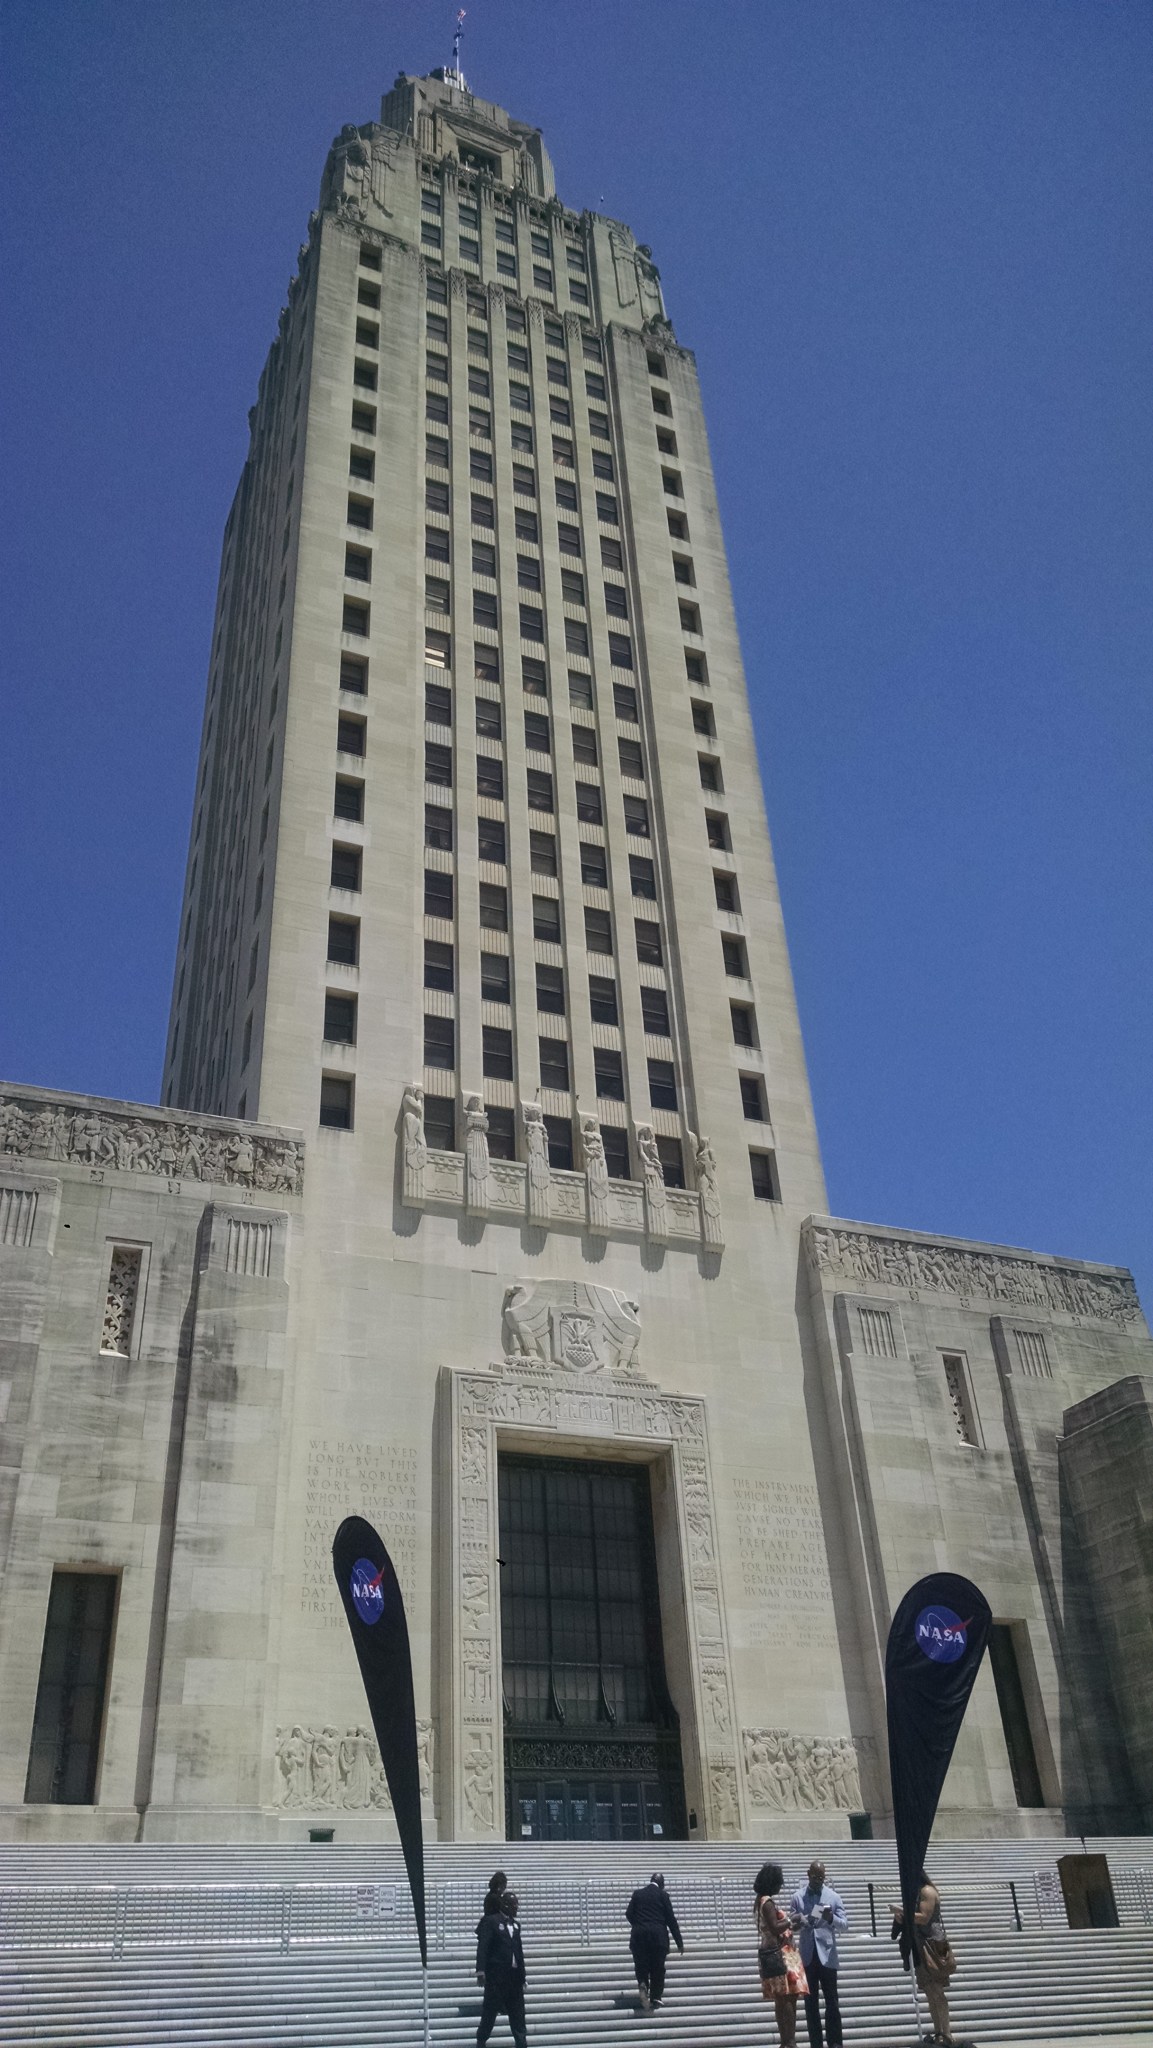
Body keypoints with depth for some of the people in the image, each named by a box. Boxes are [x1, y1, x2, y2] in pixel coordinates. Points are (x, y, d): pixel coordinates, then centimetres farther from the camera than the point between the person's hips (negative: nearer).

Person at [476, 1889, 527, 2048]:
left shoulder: (516, 1924, 14)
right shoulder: (491, 1921, -6)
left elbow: (519, 1950, 15)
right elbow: (482, 1947, -14)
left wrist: (522, 1975, 13)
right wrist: (480, 1970, -23)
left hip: (514, 1974, 6)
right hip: (496, 1974, -6)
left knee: (517, 2011, 7)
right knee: (490, 2009, 1)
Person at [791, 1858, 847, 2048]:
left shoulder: (833, 1897, 3)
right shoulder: (797, 1897, 4)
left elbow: (844, 1925, -1)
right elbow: (793, 1924, 3)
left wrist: (832, 1918, -21)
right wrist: (796, 1923, -20)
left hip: (827, 1956, -1)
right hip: (807, 1956, 1)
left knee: (832, 2001, 2)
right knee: (811, 2002, 5)